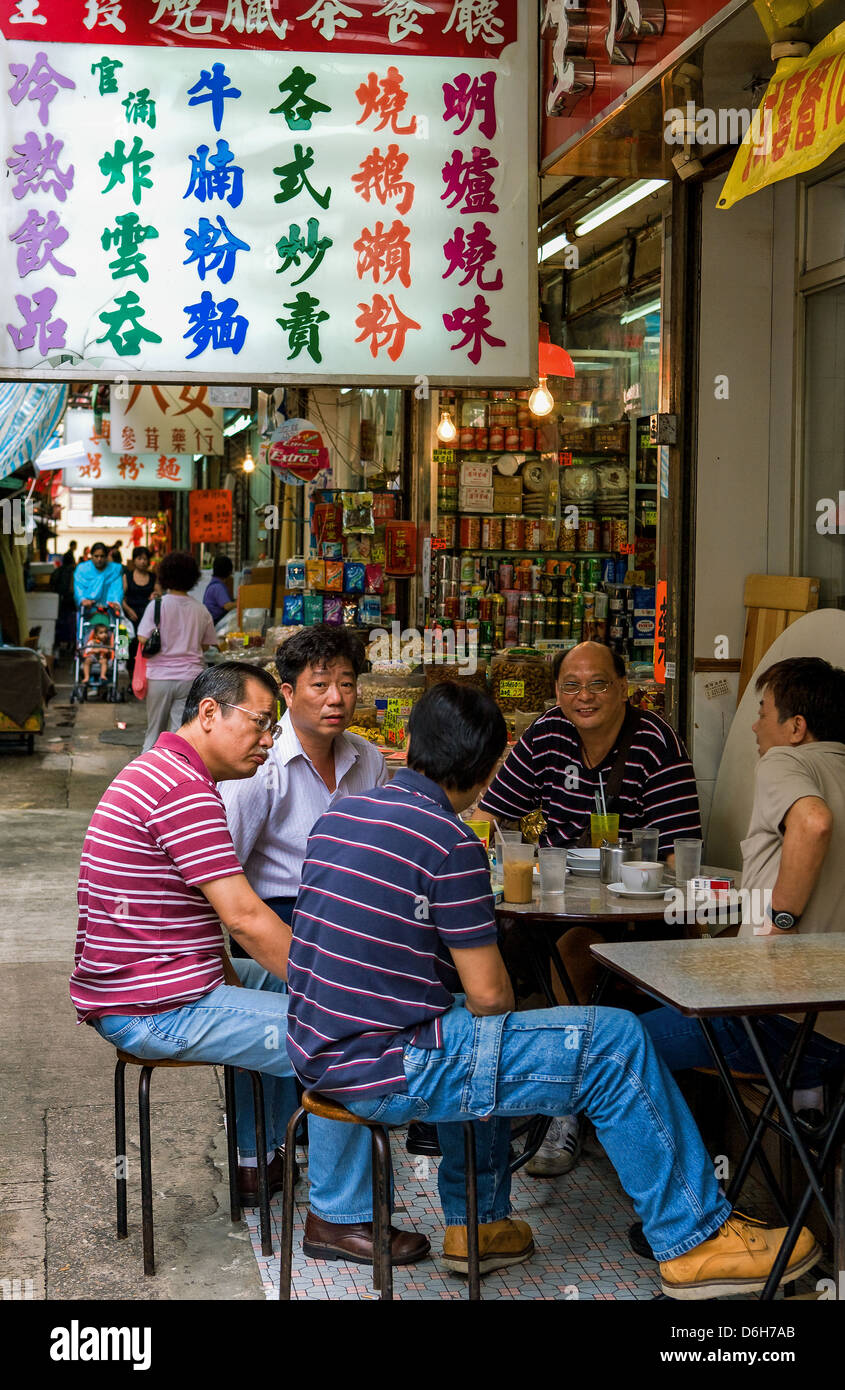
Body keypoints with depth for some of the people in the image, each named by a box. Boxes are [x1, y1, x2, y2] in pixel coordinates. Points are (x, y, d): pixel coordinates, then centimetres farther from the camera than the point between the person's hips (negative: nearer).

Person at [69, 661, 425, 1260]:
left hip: (127, 990, 11)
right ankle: (337, 1215, 0)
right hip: (155, 1011, -11)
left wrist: (228, 974, 8)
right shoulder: (184, 789, -21)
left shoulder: (162, 771, 14)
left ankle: (256, 1162, 37)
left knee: (276, 987, 32)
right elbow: (245, 918, -24)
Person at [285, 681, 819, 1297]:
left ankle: (475, 1224, 38)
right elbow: (491, 993, -14)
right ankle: (696, 1238, 9)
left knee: (472, 1030, 37)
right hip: (386, 1072, -9)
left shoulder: (340, 814, 9)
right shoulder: (449, 840, -15)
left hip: (317, 1050, 9)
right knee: (616, 1042, -3)